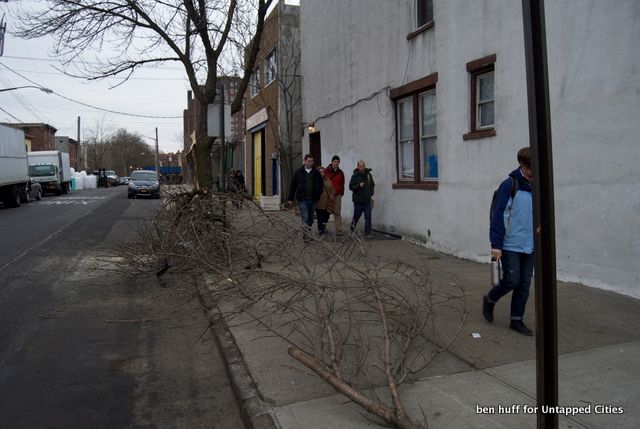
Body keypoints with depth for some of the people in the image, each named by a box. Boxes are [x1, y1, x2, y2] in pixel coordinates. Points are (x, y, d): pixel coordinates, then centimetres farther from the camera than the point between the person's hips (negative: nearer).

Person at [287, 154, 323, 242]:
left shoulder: (316, 173, 7)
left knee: (310, 219, 11)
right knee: (305, 218, -11)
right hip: (302, 199, -3)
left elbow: (320, 185, 10)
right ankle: (306, 236, -8)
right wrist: (290, 198, 3)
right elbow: (292, 185, 5)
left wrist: (317, 196, -4)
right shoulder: (298, 172, 2)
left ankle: (307, 234, 26)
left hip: (312, 199, 3)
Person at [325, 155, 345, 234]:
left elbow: (342, 184, 16)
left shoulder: (340, 173, 10)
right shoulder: (326, 171, -1)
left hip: (337, 195, 2)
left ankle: (339, 230, 0)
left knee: (337, 213, 1)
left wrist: (342, 192, 6)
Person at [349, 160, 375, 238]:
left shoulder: (368, 175, 5)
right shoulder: (355, 176, -7)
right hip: (358, 200, -3)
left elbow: (372, 185, 19)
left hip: (367, 200, 3)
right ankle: (351, 230, 32)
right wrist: (359, 185, -22)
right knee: (356, 216, 10)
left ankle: (368, 233, 4)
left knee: (368, 217, -1)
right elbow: (351, 187, -9)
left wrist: (371, 192, 4)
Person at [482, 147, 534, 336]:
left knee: (524, 284, 8)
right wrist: (496, 245, -15)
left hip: (529, 246, 6)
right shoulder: (509, 185, -11)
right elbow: (498, 216, -13)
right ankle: (490, 300, 23)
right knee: (511, 280, -5)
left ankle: (517, 320, 21)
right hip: (510, 245, -5)